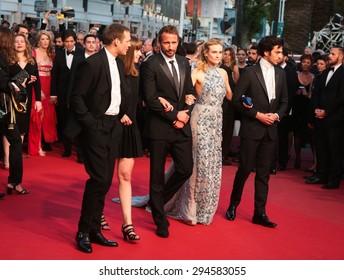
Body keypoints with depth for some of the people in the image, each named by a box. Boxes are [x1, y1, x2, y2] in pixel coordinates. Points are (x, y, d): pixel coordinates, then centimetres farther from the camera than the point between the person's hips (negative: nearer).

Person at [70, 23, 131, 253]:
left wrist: (123, 114, 8)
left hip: (114, 126, 8)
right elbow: (76, 97, -13)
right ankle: (83, 232, 5)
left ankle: (95, 229, 20)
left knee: (105, 181, 9)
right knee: (99, 179, -10)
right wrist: (91, 124, -15)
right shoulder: (91, 63, -13)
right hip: (97, 127, -7)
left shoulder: (119, 63, 10)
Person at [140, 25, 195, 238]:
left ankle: (158, 200, 29)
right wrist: (174, 115, -12)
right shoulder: (150, 65, -7)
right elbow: (151, 99, -13)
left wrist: (184, 115, -4)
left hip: (182, 126, 5)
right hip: (159, 127, -5)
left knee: (186, 169, 3)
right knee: (158, 175, 5)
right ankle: (160, 220, 19)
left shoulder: (185, 63, 11)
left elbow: (190, 92, 12)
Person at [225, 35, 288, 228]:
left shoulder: (280, 74, 8)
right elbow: (237, 100, -8)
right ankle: (233, 205, 21)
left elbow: (284, 101, 15)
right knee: (245, 169, 1)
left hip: (271, 130, 5)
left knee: (264, 173, 7)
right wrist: (258, 115, -13)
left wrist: (277, 115, -5)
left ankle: (260, 213, 13)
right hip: (251, 129, -4)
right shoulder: (250, 72, -7)